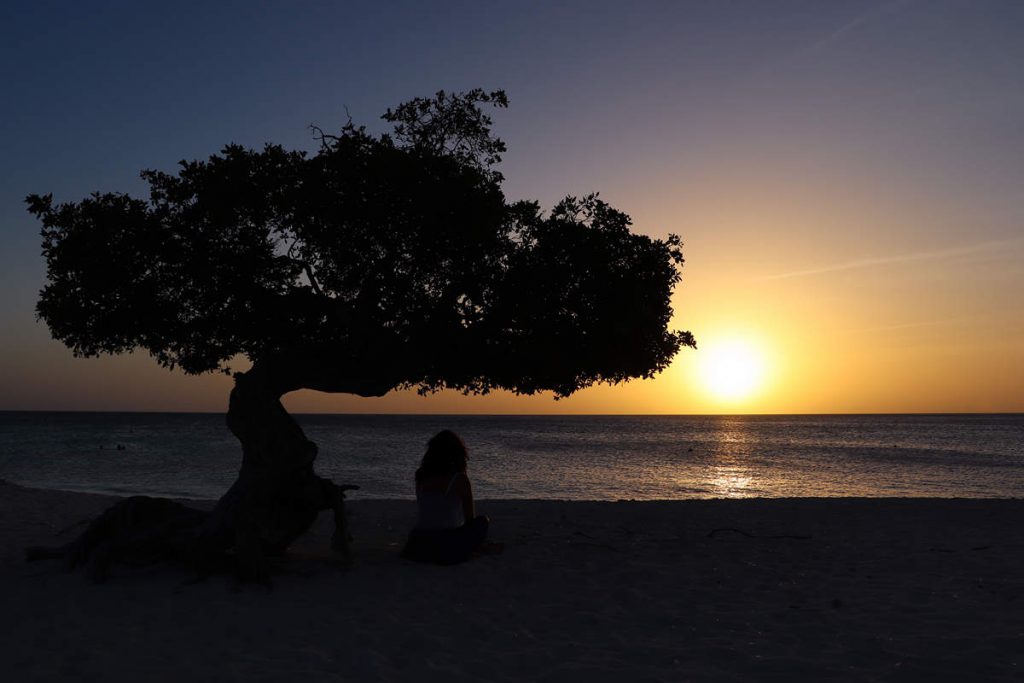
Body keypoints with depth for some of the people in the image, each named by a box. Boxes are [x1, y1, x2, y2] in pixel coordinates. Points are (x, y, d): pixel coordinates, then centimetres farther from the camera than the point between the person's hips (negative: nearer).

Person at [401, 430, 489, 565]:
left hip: (418, 548, 5)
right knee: (482, 521, 18)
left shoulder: (421, 476, 4)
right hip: (448, 551, -5)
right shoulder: (460, 479, -9)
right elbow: (470, 518, 3)